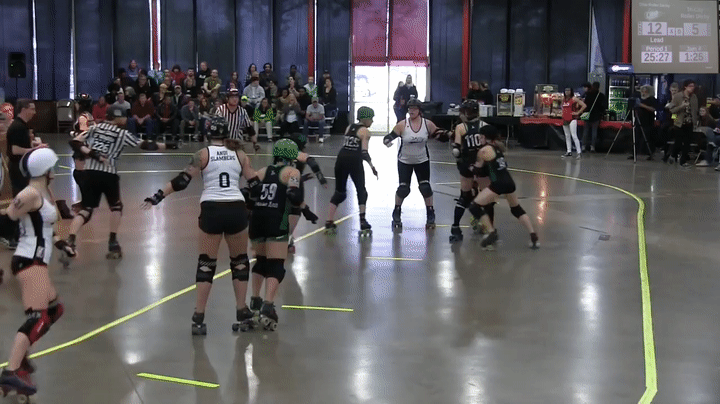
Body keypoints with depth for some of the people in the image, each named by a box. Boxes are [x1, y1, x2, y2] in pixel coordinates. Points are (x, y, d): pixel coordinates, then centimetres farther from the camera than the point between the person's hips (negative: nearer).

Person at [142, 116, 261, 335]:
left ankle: (199, 317, 1)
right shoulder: (239, 154, 9)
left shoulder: (203, 154, 3)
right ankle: (242, 311, 20)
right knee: (239, 261, 17)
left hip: (212, 210, -1)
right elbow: (255, 183, 10)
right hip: (236, 210, 1)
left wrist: (158, 196, -5)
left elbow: (182, 180, -6)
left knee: (207, 263, 4)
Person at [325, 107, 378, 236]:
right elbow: (364, 152, -9)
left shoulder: (349, 127, 18)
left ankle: (329, 223, 7)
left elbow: (346, 144, 15)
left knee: (339, 191, 14)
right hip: (354, 161, -5)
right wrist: (372, 166, -5)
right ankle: (363, 223, 1)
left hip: (341, 158, 5)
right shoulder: (365, 131, 0)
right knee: (361, 190, 8)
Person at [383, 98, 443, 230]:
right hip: (404, 161, -1)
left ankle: (430, 215, 14)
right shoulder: (402, 125, -12)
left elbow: (438, 134, 4)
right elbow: (390, 136, -13)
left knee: (425, 187, -2)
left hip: (422, 161, 1)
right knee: (403, 188, -2)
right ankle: (396, 215, 19)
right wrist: (386, 141, -35)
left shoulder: (427, 124, -7)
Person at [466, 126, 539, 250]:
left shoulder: (484, 150, -2)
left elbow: (477, 170, 4)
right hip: (509, 182, 7)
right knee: (517, 209, 26)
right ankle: (533, 236, 17)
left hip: (498, 183, -7)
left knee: (474, 206, 2)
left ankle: (492, 233, -5)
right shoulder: (498, 146, 16)